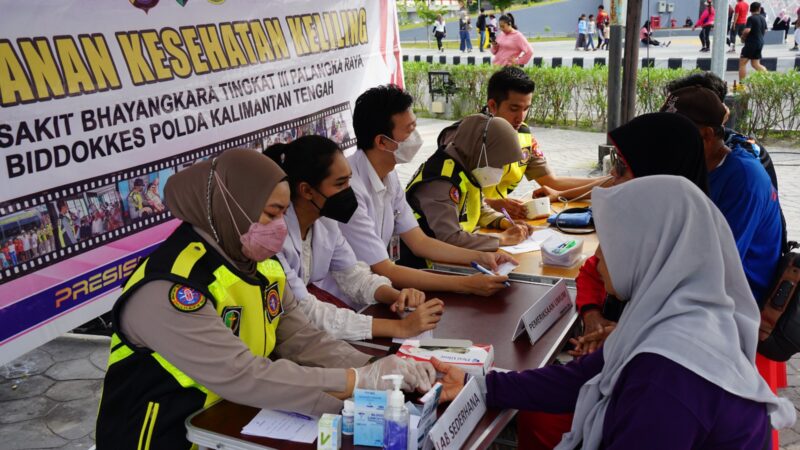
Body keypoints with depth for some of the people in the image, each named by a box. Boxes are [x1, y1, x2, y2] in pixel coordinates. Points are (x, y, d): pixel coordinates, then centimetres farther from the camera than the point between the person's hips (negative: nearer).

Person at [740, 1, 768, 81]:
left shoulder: (751, 18, -14)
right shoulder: (763, 18, 10)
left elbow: (747, 30, -25)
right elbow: (765, 30, 21)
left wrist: (743, 36, -6)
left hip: (751, 43, -8)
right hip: (760, 42, 8)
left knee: (742, 62, 1)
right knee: (755, 64, 15)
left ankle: (742, 83, -1)